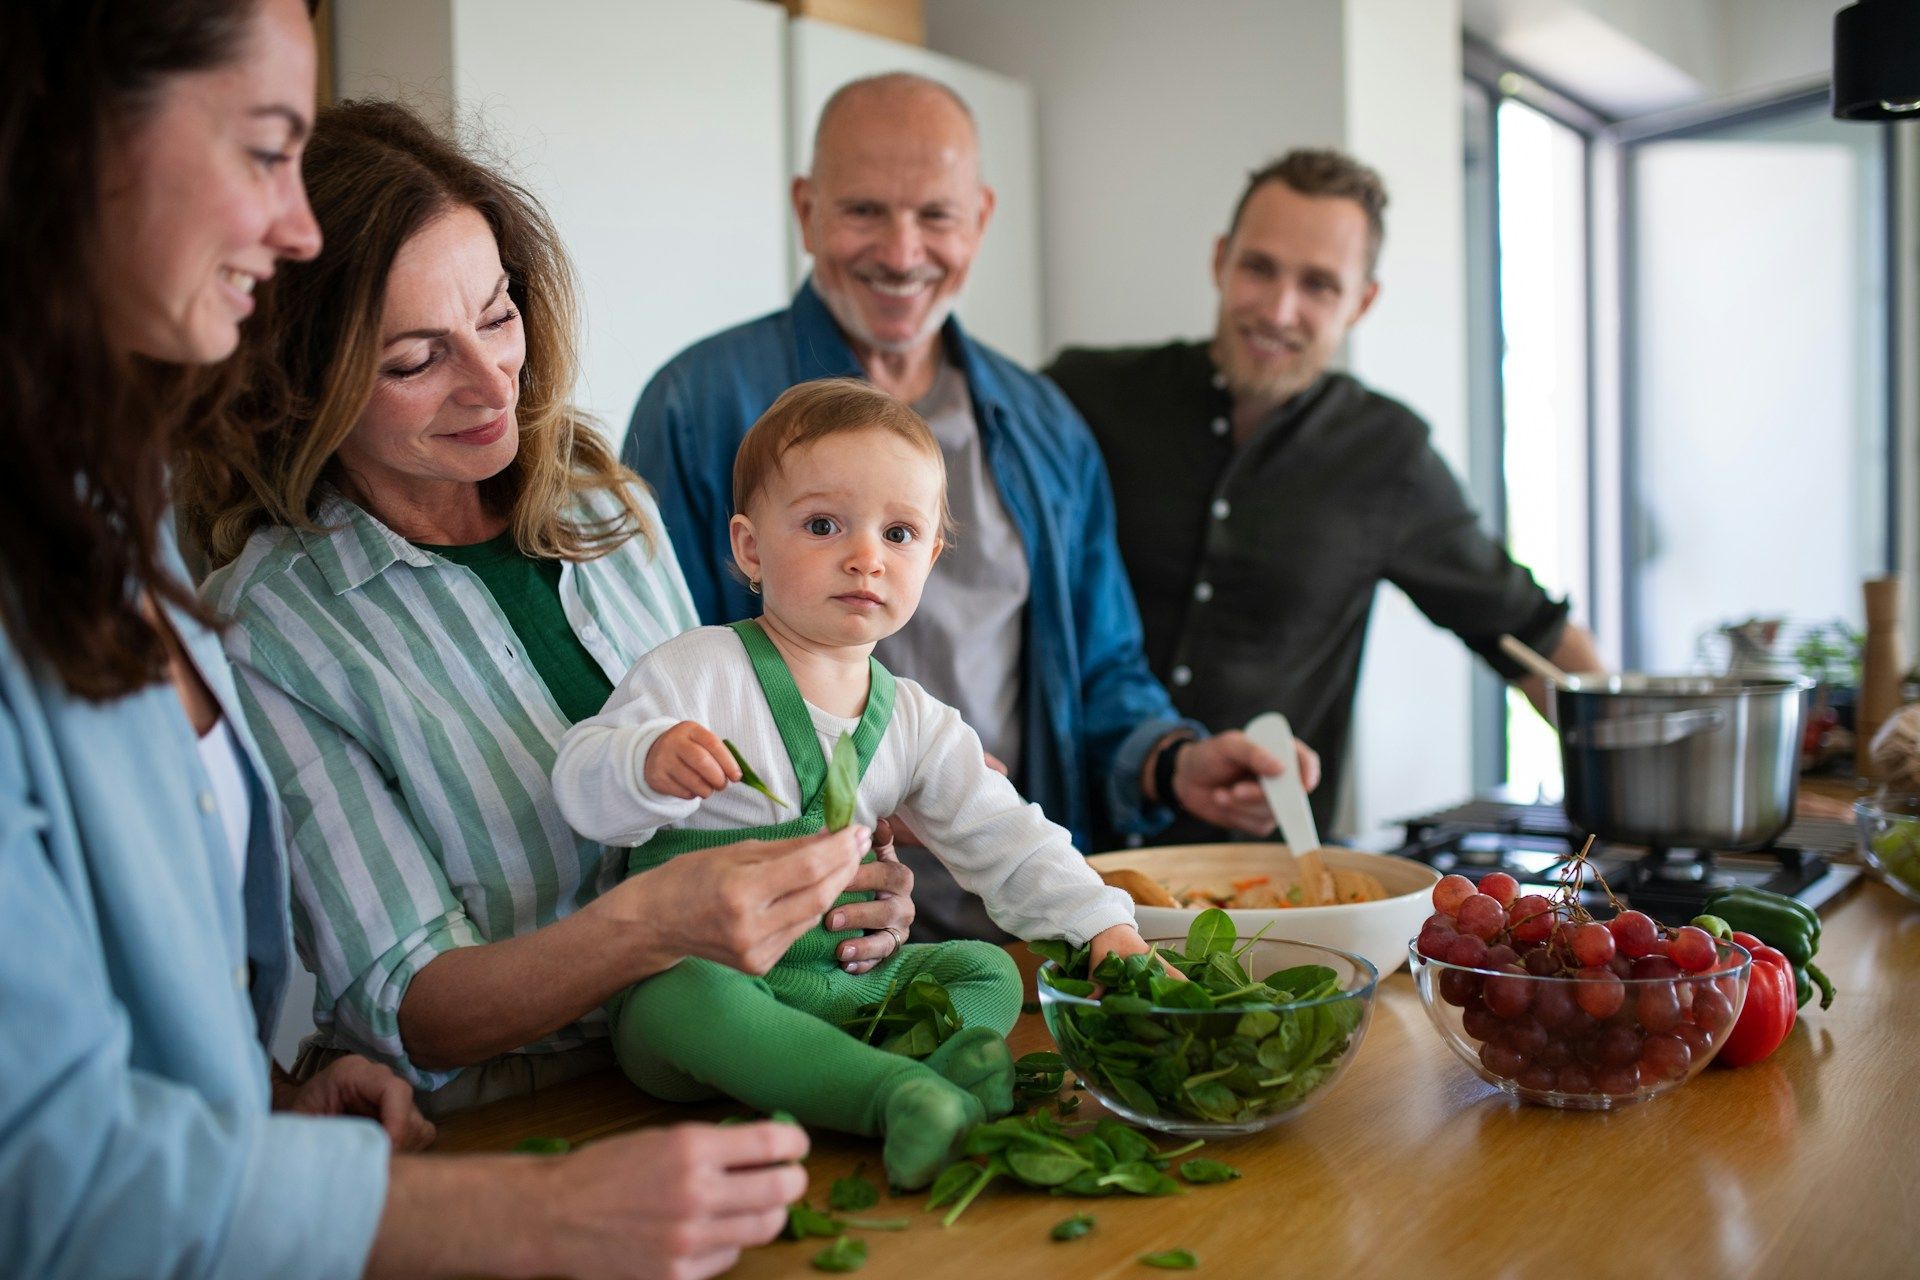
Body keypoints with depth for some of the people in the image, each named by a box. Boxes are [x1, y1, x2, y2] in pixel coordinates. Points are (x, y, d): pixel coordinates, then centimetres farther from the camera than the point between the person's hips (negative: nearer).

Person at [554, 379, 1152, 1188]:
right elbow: (580, 786, -12)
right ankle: (903, 1093, -42)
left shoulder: (917, 723, 8)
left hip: (845, 984, 5)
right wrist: (651, 765, -34)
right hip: (697, 966, -5)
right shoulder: (696, 675, -7)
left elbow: (1006, 841, 8)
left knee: (988, 970, -5)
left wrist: (1103, 924, -5)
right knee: (681, 1001, -36)